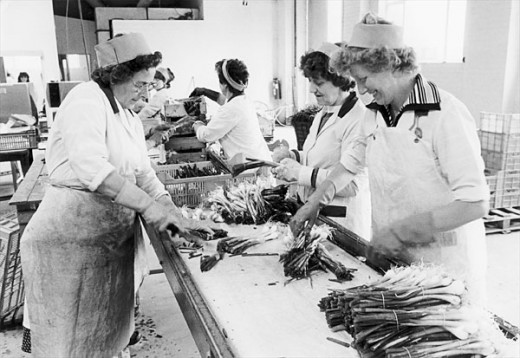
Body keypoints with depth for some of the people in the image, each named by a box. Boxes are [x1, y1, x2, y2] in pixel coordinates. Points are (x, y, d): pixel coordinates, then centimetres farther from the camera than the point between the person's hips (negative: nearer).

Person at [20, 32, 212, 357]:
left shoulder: (132, 120, 14)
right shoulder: (87, 99, -13)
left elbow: (145, 175, 13)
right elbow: (90, 166, -27)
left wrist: (178, 218, 2)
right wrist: (148, 204, -29)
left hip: (115, 237, 8)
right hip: (72, 235, -8)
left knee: (109, 331, 19)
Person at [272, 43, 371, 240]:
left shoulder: (359, 119, -19)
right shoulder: (323, 113, 10)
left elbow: (350, 183, -23)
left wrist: (300, 173, -23)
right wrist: (293, 156, 3)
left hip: (342, 219, -8)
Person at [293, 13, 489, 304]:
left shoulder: (447, 115, -20)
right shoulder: (375, 115, 2)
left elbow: (475, 204, -23)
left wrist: (399, 231, -22)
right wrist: (315, 202, 6)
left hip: (444, 268, -6)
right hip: (390, 258, 6)